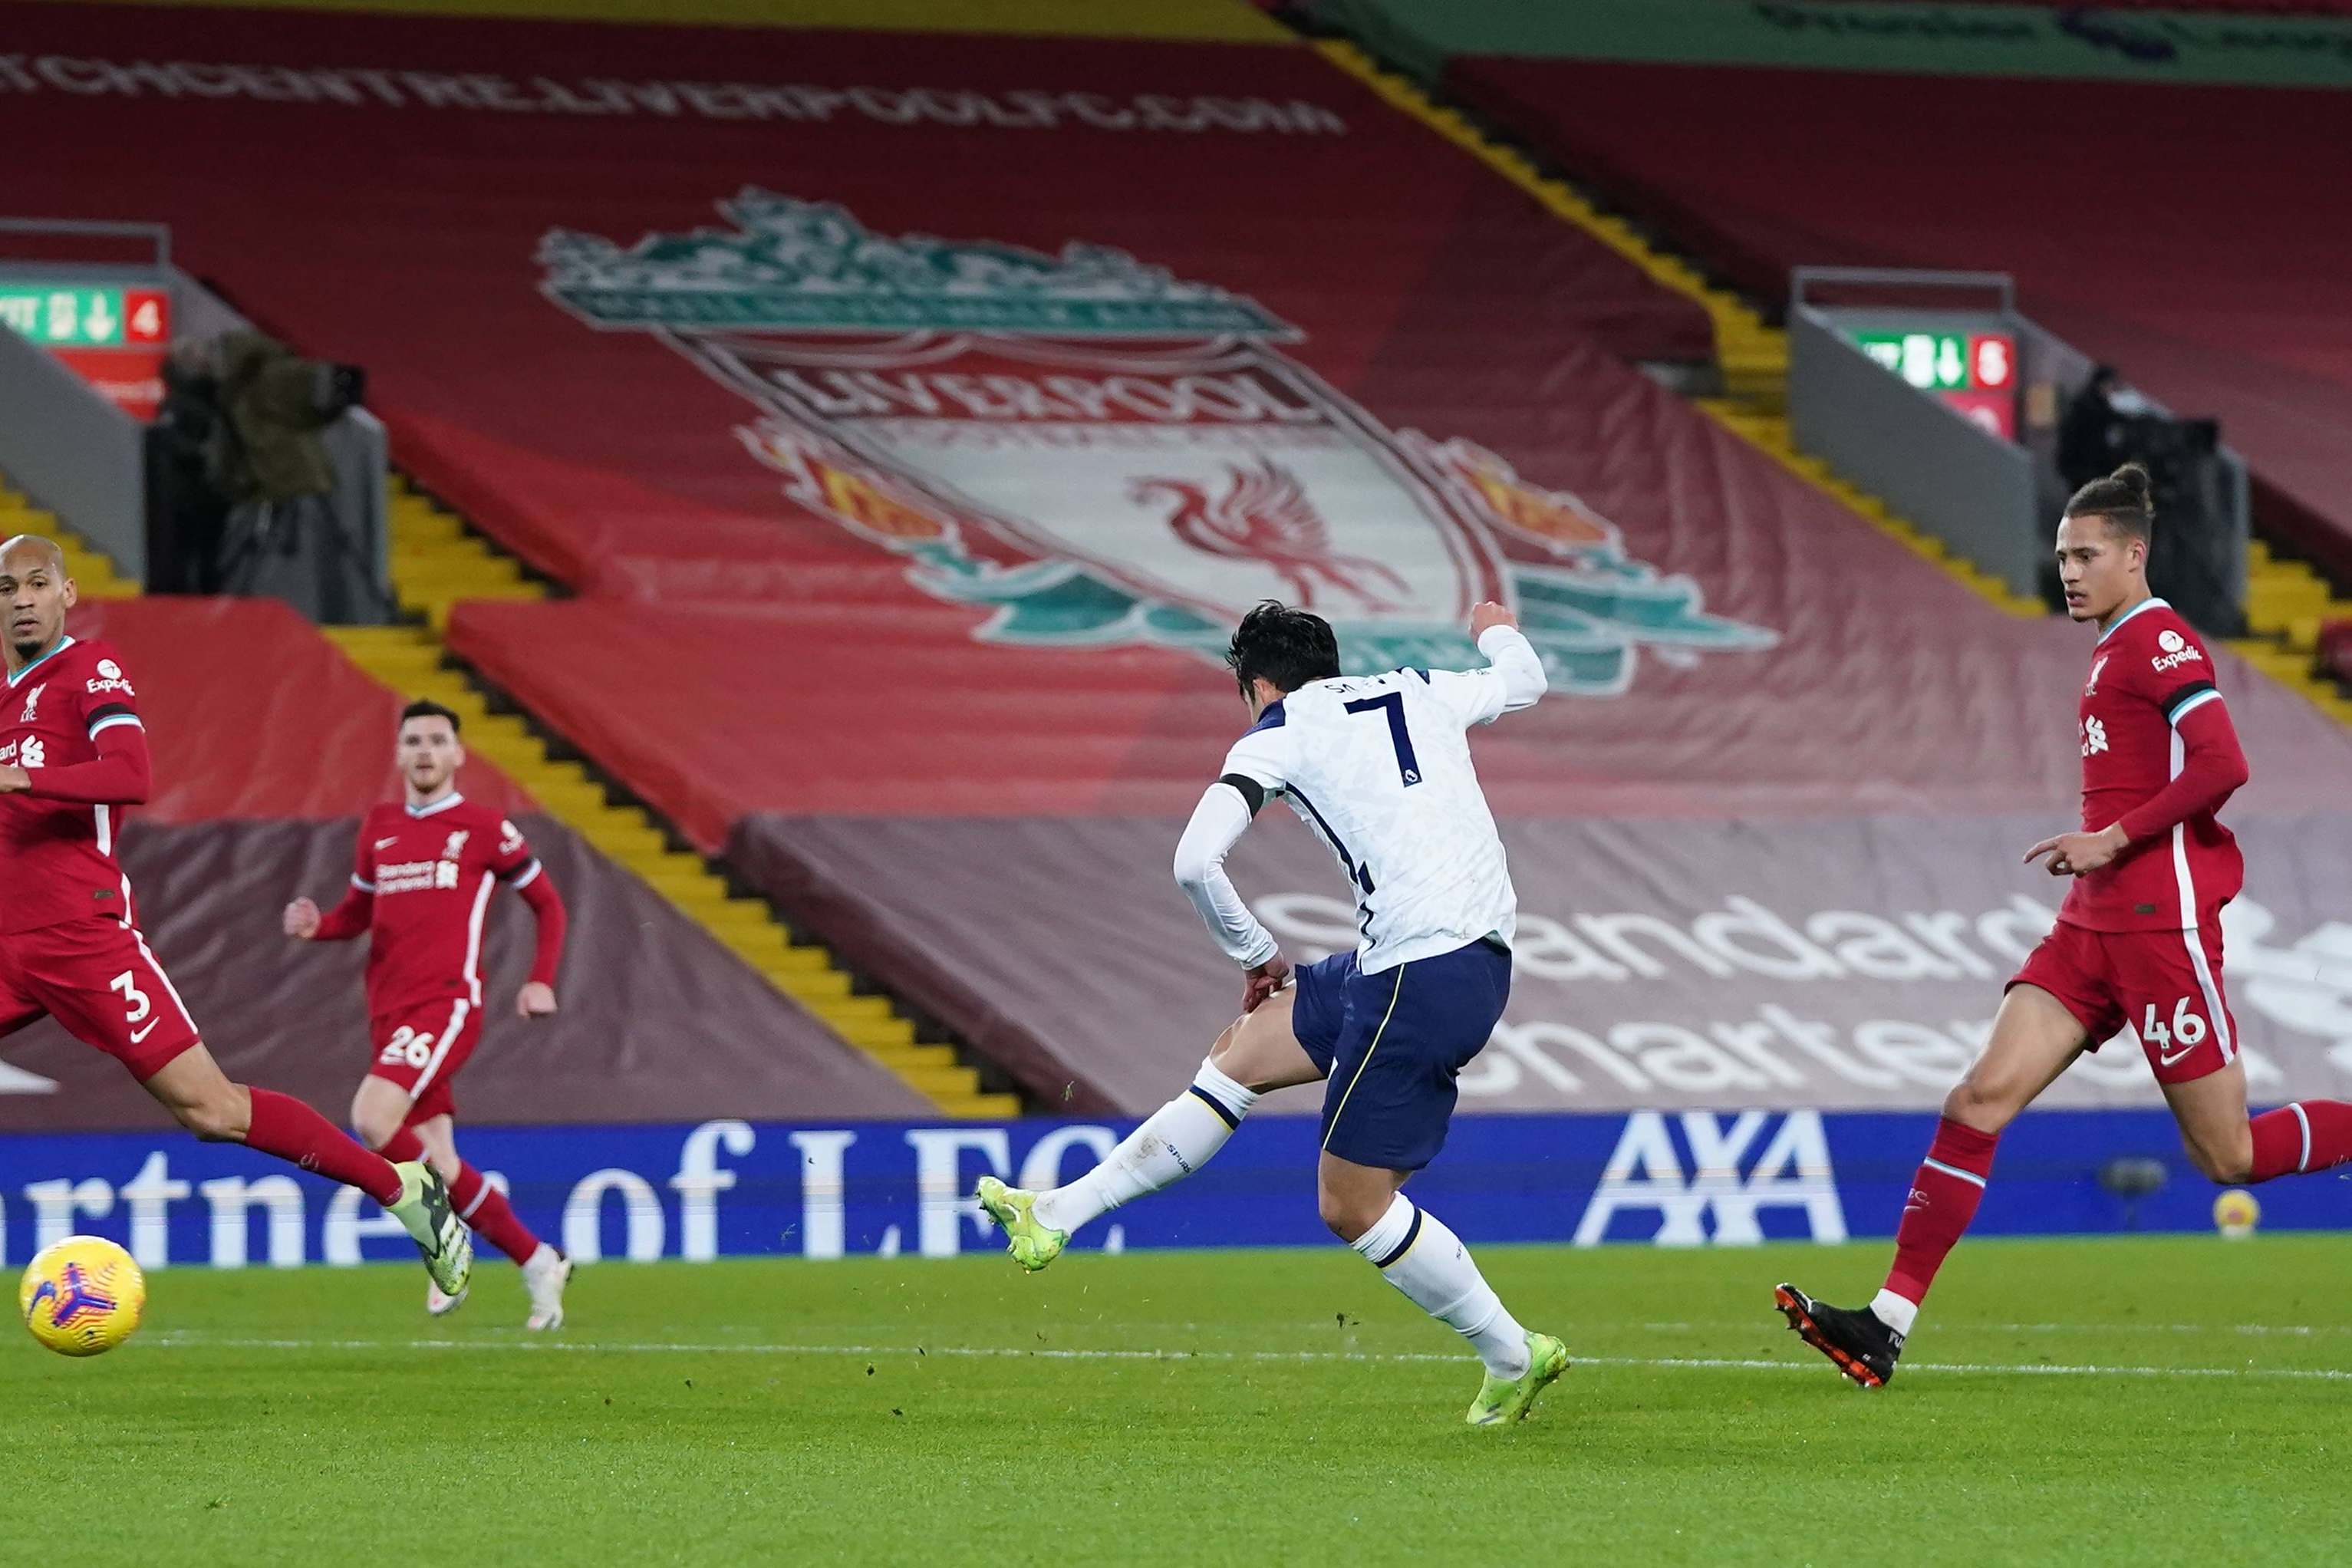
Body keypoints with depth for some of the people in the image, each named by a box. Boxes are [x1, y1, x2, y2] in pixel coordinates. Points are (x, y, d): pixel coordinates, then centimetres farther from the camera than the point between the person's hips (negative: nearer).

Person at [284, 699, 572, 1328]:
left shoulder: (485, 829, 2)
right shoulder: (379, 829, 15)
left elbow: (547, 903, 11)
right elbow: (358, 911, 24)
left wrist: (541, 981, -1)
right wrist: (316, 925, 2)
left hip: (448, 1004, -6)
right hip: (389, 1011, 6)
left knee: (373, 1118, -26)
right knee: (436, 1165, 1)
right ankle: (538, 1262, 15)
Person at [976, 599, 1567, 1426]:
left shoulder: (1278, 735, 0)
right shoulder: (1422, 690, 18)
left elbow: (1195, 862, -11)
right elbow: (1523, 680, 38)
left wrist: (1258, 954, 5)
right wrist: (1497, 631, 62)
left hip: (1422, 976, -8)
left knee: (1352, 1205, 1)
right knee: (1240, 1055, 16)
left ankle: (1513, 1357, 10)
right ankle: (1055, 1215, 20)